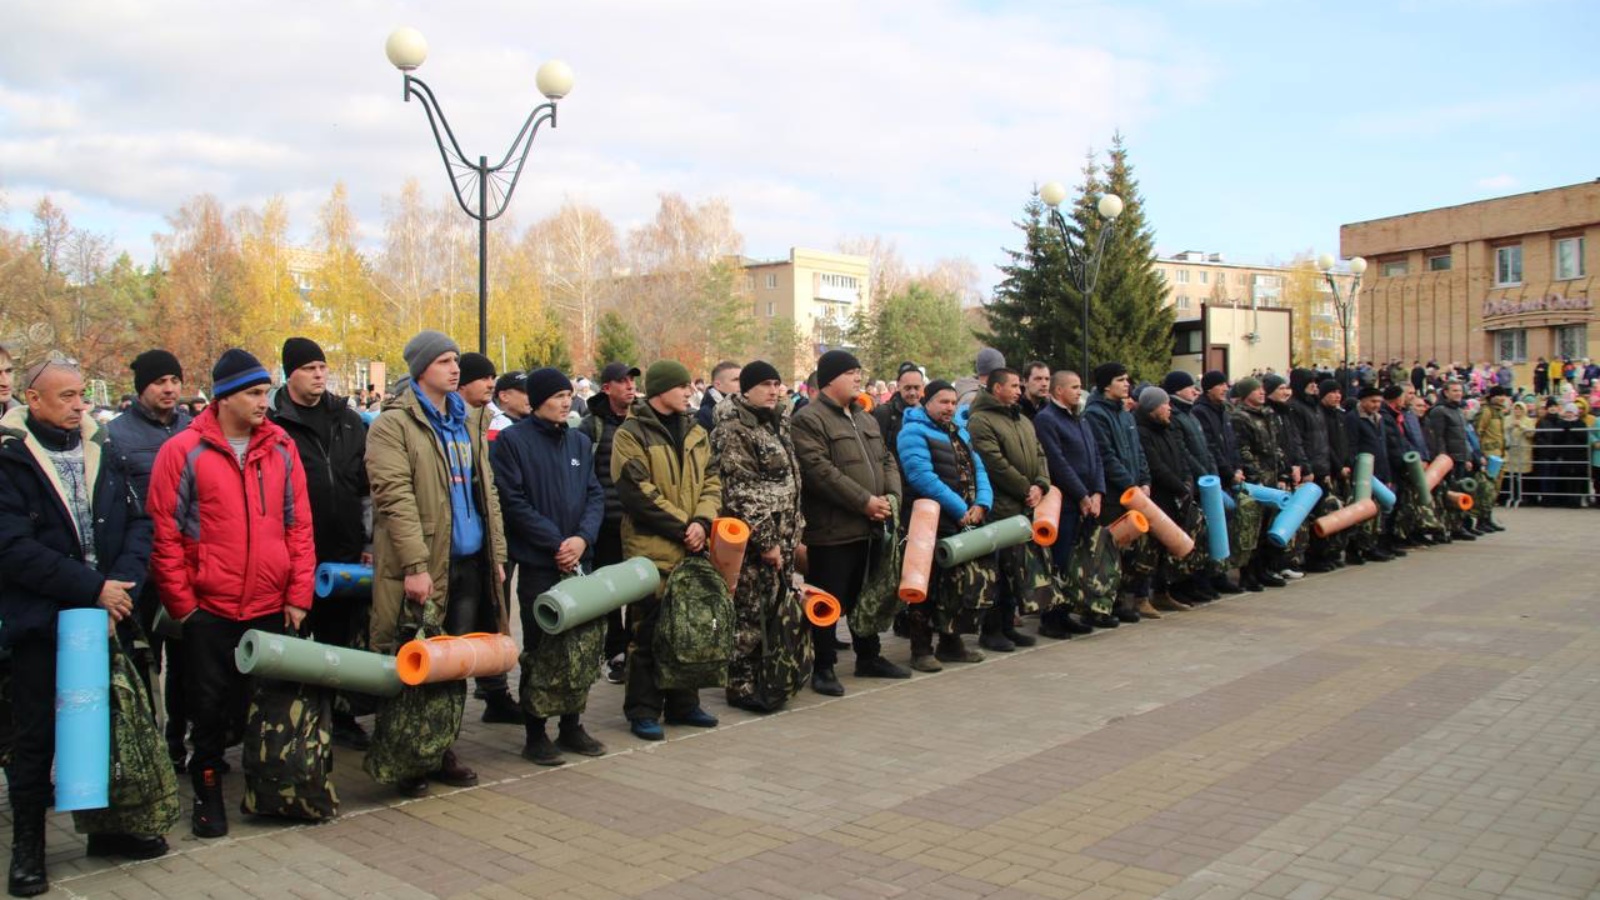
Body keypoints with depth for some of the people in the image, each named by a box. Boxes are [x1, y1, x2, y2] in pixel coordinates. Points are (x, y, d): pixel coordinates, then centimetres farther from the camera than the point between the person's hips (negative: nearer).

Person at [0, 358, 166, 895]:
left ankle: (107, 828, 28)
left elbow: (138, 522, 5)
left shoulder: (102, 452, 7)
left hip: (106, 615, 4)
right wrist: (93, 588, -17)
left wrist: (123, 580, -12)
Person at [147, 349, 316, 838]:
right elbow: (164, 533, -5)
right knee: (209, 707, 7)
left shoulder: (282, 449, 3)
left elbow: (299, 526, 5)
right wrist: (182, 605, -5)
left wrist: (298, 595, 0)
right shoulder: (183, 451, -6)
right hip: (209, 610, -2)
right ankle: (207, 793, 24)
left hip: (271, 609, 3)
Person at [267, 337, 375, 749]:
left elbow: (367, 487, 12)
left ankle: (343, 716, 23)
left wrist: (369, 542, 6)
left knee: (346, 642, 11)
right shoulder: (273, 424, -4)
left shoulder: (350, 421, 10)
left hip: (347, 555, 4)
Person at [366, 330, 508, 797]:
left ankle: (443, 748, 25)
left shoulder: (469, 421, 16)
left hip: (470, 562, 6)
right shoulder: (394, 424, -6)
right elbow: (395, 498, -14)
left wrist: (497, 554, 12)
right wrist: (415, 565, -20)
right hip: (424, 565, -6)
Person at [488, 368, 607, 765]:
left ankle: (571, 725, 22)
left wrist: (583, 538, -9)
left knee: (584, 646, 8)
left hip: (580, 560, 5)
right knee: (542, 650, 0)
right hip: (538, 564, -5)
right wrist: (556, 542, -14)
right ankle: (535, 733, 12)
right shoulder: (511, 441, -5)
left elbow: (595, 495, 9)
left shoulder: (579, 441, 13)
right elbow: (512, 502, -12)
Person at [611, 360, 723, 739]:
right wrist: (682, 527, -14)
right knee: (649, 633, 0)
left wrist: (703, 522, -8)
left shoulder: (695, 432, 14)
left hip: (693, 550, 7)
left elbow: (711, 480, 10)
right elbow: (638, 492, -14)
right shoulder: (631, 434, -7)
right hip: (652, 551, -6)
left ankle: (683, 703, 26)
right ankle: (643, 711, 10)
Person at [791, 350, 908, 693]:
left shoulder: (866, 420, 19)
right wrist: (865, 501, -19)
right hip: (832, 529, -8)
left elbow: (887, 460, 18)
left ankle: (869, 657, 32)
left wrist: (891, 497, -2)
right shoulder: (809, 420, -10)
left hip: (869, 526, 8)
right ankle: (823, 668, 10)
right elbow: (820, 471, -20)